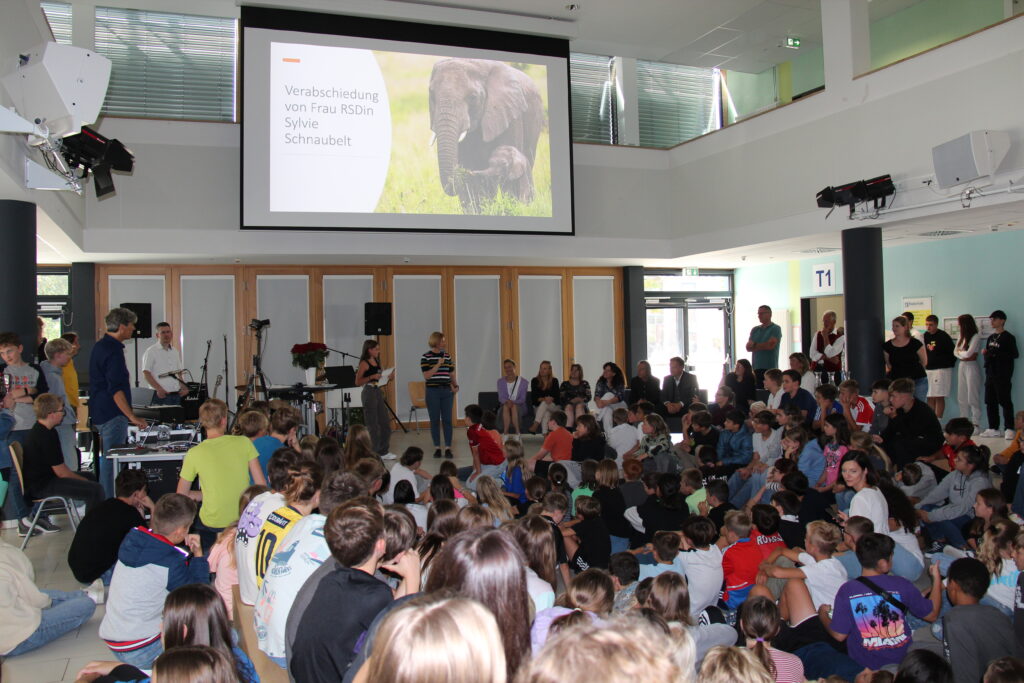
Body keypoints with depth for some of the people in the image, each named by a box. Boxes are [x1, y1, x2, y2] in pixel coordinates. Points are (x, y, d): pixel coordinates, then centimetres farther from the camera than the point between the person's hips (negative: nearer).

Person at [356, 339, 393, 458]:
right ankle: (372, 453, 9)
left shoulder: (376, 362, 12)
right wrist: (372, 377, -24)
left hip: (378, 391, 8)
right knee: (372, 424, -1)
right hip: (369, 393, -8)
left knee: (385, 422, 11)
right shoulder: (364, 363, -10)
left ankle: (383, 451, 22)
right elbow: (358, 382, -14)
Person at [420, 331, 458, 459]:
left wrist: (455, 385, -1)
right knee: (435, 420, 4)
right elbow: (426, 376, -10)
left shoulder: (447, 356, 9)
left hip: (447, 391, 3)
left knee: (447, 420, 1)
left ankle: (448, 447, 6)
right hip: (433, 391, -3)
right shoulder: (425, 357, -3)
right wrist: (438, 364, -17)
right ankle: (437, 447, 12)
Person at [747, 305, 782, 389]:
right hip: (756, 367, 5)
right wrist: (763, 346, -10)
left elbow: (770, 345, -11)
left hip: (770, 368, -5)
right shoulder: (755, 330, 18)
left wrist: (754, 345, 3)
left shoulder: (775, 329, 2)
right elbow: (748, 347, 8)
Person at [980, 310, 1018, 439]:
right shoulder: (990, 338, 17)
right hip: (990, 374, 7)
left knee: (1005, 402, -6)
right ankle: (993, 428, 13)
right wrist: (985, 352, 2)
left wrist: (996, 354, -20)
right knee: (990, 402, 7)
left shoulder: (1008, 337, -5)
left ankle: (1009, 429, -2)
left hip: (1003, 376, -7)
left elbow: (1014, 354, -12)